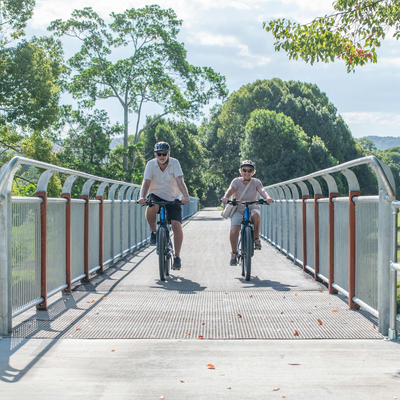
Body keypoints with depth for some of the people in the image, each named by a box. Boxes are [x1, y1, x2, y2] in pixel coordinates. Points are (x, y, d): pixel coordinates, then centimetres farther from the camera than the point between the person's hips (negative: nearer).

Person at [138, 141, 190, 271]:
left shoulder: (174, 163, -13)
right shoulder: (151, 164, -10)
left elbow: (180, 181, -24)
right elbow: (146, 182, -19)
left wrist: (186, 196, -41)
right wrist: (142, 197, -38)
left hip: (173, 198, 0)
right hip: (156, 195, 0)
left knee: (176, 224, -16)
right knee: (151, 208, -35)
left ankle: (177, 256, -5)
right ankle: (154, 232, -8)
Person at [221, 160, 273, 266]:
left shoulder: (256, 182, -2)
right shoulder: (236, 181, -5)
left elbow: (262, 191, -21)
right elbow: (230, 190, -24)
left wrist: (267, 197, -44)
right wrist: (225, 197, -47)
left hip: (252, 208, 0)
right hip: (238, 210, 0)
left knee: (255, 214, -37)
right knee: (233, 231, -23)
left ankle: (256, 239, -18)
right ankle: (234, 253, -2)